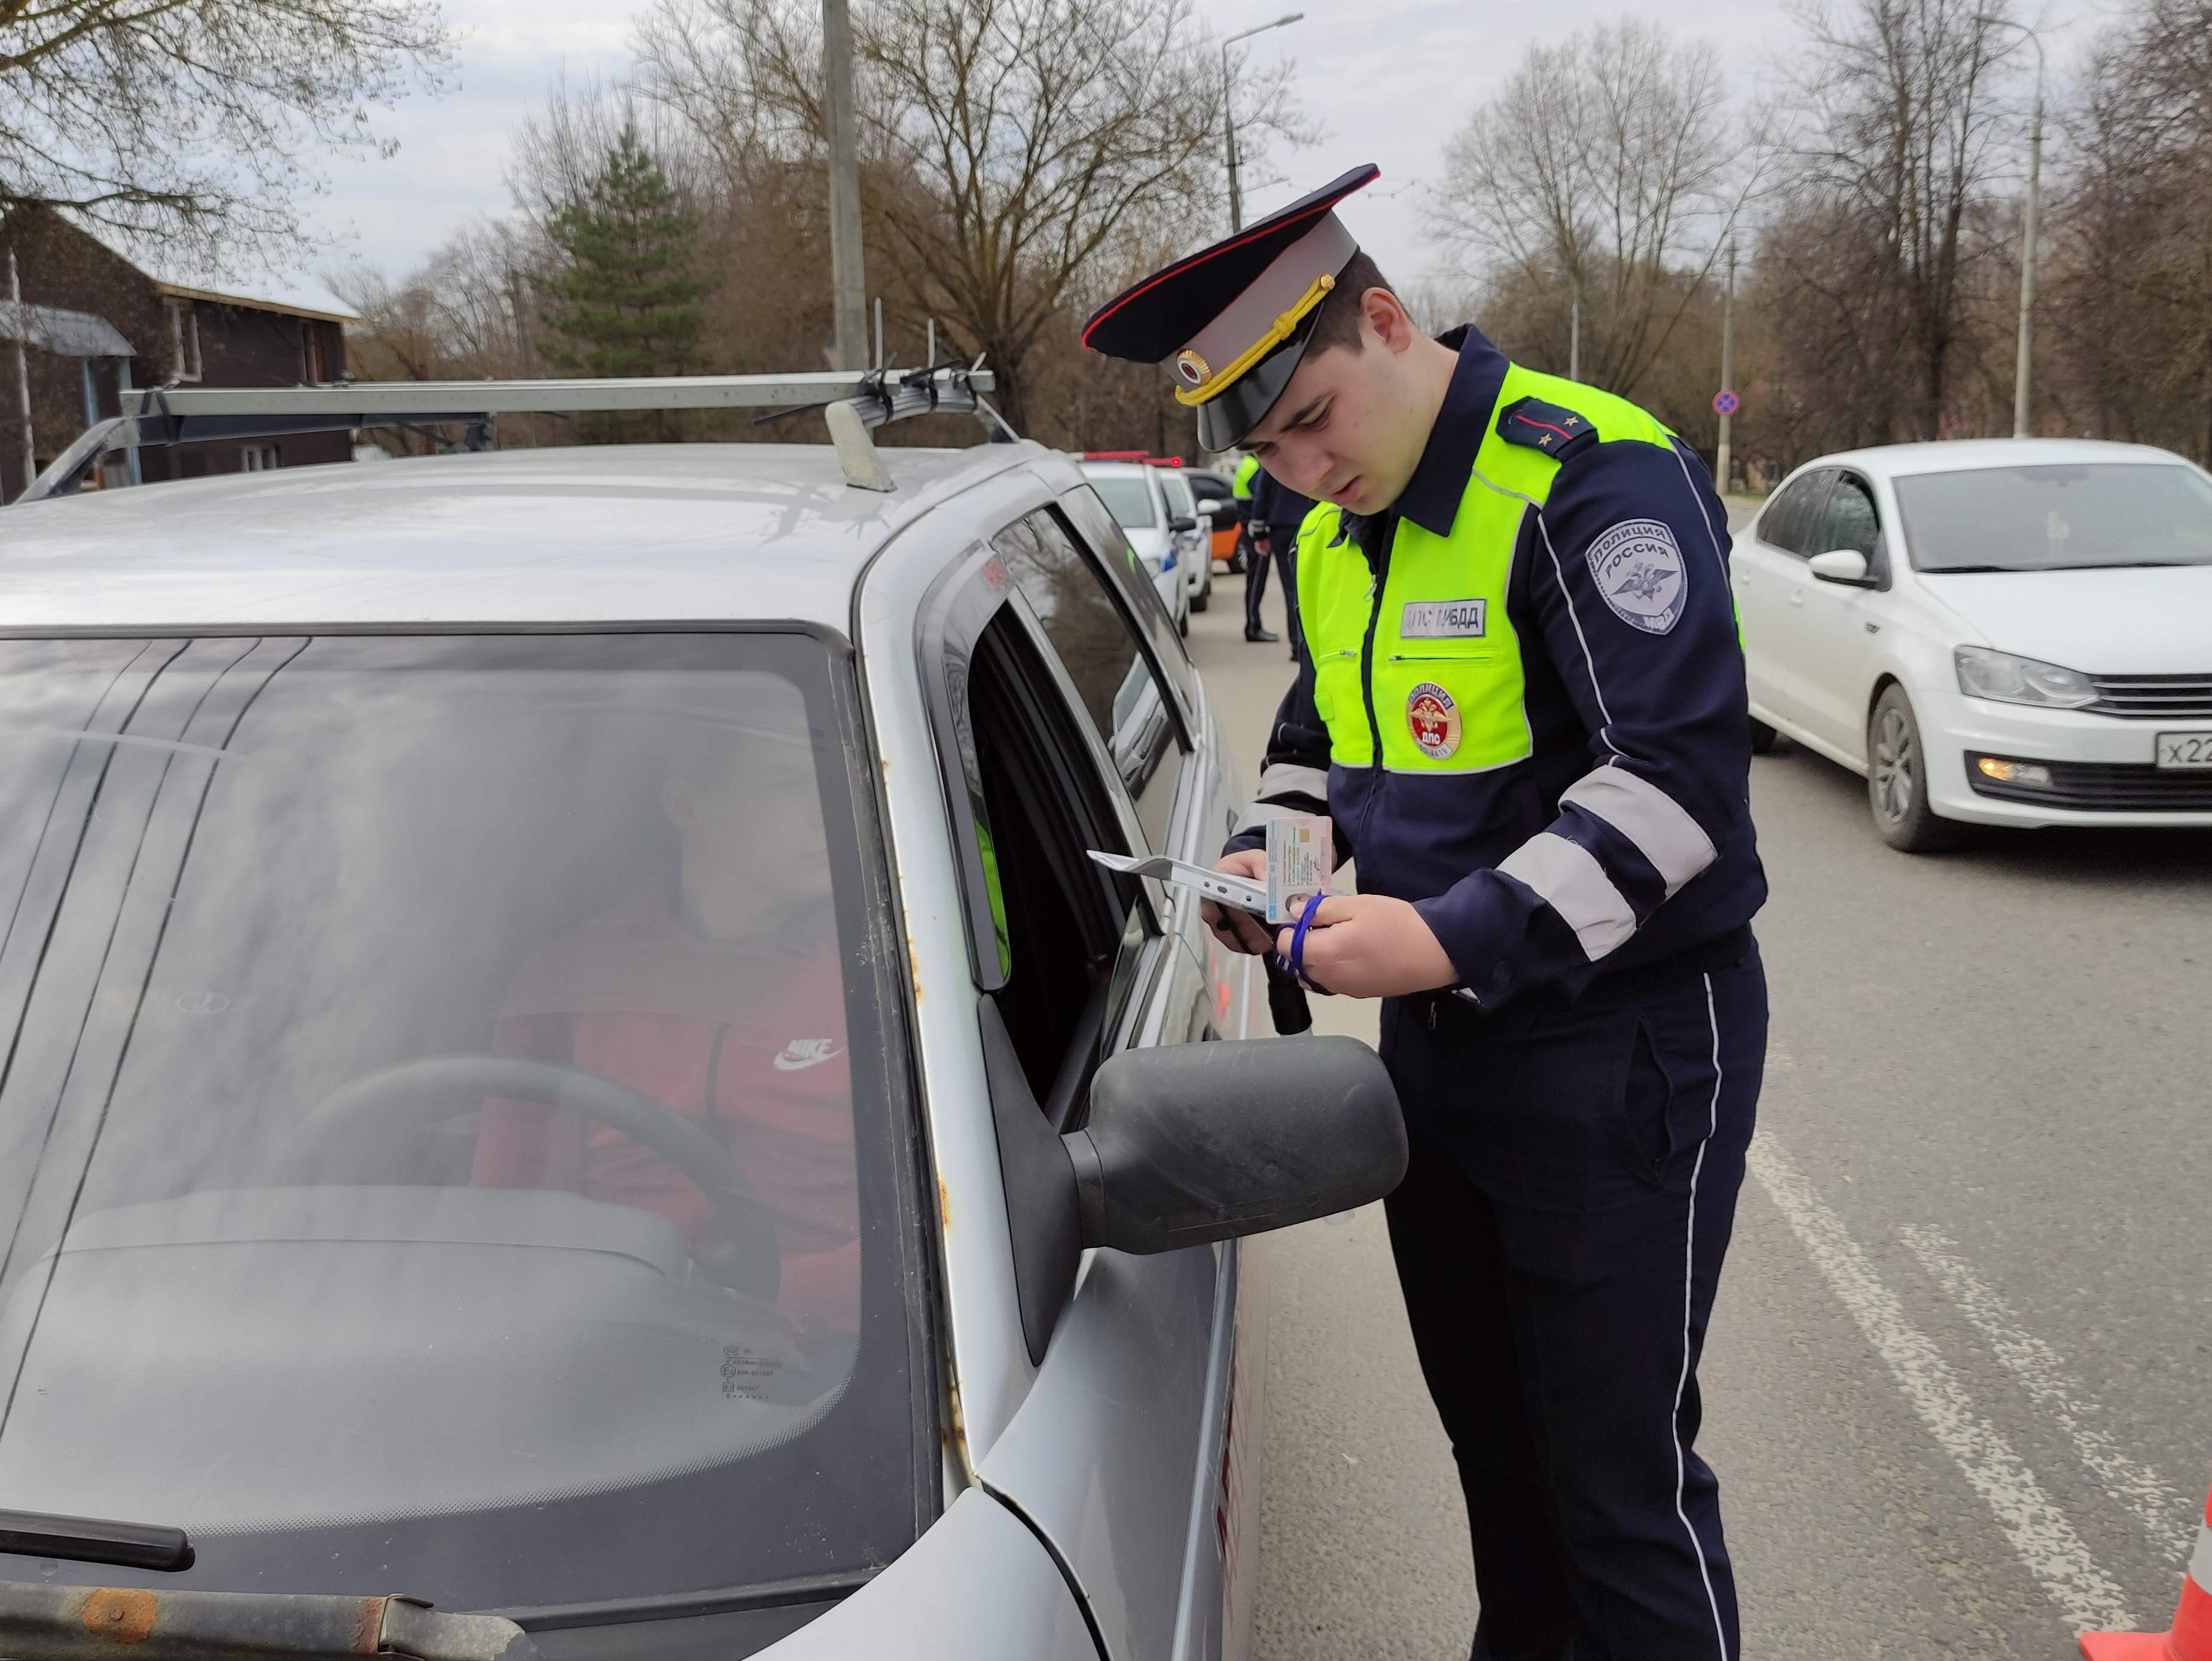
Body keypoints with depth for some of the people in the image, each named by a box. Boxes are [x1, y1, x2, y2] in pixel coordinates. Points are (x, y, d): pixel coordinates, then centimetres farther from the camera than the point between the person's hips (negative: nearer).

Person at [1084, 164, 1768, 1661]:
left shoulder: (1592, 476, -19)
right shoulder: (1337, 529, 8)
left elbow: (1681, 770, -24)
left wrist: (1461, 938, -29)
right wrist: (1263, 855, 5)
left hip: (1624, 1047, -8)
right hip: (1438, 1041, 8)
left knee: (1623, 1479, 2)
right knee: (1490, 1440, 21)